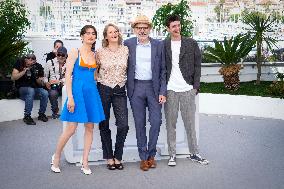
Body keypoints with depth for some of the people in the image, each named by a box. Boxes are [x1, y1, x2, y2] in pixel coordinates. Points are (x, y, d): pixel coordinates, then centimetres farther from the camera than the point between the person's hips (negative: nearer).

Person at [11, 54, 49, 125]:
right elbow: (13, 77, -12)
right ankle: (27, 116, -27)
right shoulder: (20, 63, -6)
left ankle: (41, 114, -6)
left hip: (35, 88, 3)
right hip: (22, 88, -3)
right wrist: (24, 71, -24)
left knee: (45, 93, -27)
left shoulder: (38, 66, -1)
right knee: (31, 91, -36)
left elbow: (41, 83, 0)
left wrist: (37, 76, -20)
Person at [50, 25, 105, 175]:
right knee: (71, 129, -5)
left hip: (92, 92, 5)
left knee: (90, 127, 5)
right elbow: (68, 75, -8)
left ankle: (84, 162, 15)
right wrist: (70, 97, -14)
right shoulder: (75, 52, -3)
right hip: (77, 91, -5)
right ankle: (56, 157, 17)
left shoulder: (94, 55, 12)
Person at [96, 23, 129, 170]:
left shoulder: (125, 50, 4)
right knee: (104, 125, 6)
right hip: (103, 90, -1)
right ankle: (109, 157, 20)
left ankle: (118, 157, 10)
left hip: (120, 90, 1)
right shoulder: (100, 52, -1)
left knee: (123, 125, -8)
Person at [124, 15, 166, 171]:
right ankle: (143, 157, 14)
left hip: (154, 87, 0)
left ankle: (151, 154, 15)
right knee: (140, 123, 4)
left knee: (156, 121, -3)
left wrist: (162, 92, -3)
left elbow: (163, 70, 4)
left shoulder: (158, 45, 3)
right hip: (136, 88, 0)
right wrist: (125, 88, 0)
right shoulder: (128, 44, 3)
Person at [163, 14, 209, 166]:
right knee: (170, 124, 5)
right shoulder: (163, 45, 5)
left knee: (190, 123, 5)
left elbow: (197, 65, 6)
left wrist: (196, 86, -1)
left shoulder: (191, 44, 6)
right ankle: (172, 154, 13)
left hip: (187, 89, 0)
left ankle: (194, 153, 16)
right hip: (170, 90, 0)